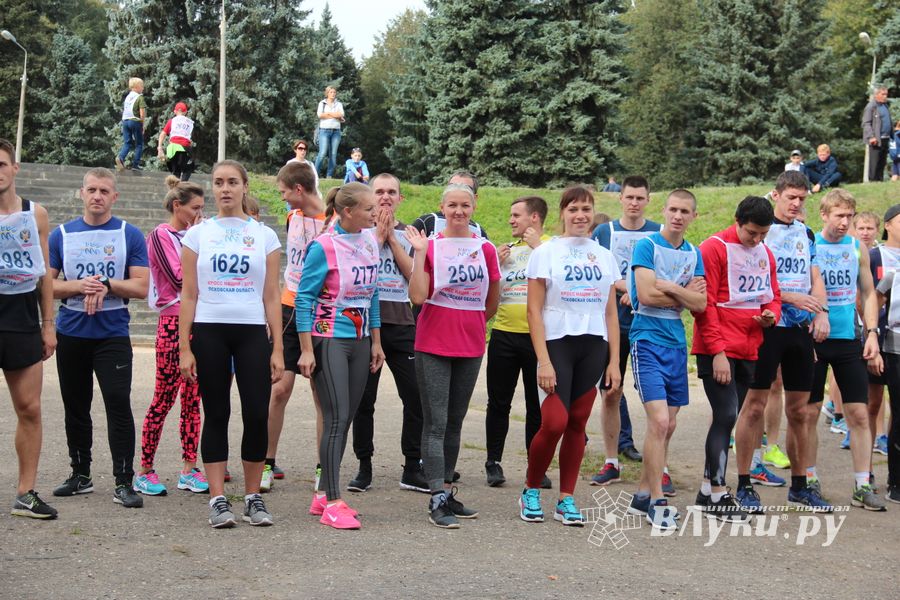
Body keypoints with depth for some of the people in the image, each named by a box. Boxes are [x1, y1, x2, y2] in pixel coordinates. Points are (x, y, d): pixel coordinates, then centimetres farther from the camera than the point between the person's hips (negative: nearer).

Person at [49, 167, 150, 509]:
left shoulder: (130, 236, 1)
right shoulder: (62, 235, 7)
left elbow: (141, 287, -3)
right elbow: (46, 284, 3)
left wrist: (107, 284, -17)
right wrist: (79, 286, -15)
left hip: (113, 335, -3)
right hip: (71, 334, 3)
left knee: (118, 404, -12)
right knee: (75, 407, 11)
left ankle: (124, 483, -7)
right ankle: (80, 475, 25)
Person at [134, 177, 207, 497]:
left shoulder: (191, 236, 14)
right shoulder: (161, 235, -5)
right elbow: (179, 279, -14)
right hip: (174, 322, -7)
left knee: (192, 399, 7)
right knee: (164, 399, -4)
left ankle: (189, 470, 11)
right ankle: (145, 471, 4)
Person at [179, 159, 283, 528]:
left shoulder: (264, 236, 8)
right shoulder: (198, 234, 7)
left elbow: (271, 297, 6)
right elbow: (189, 295, 5)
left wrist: (277, 349, 0)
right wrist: (184, 348, -2)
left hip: (252, 332, 0)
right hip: (209, 332, 0)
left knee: (257, 414, -5)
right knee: (216, 415, 3)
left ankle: (253, 497, 9)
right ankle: (218, 499, 7)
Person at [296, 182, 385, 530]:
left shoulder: (370, 242, 7)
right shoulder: (323, 247, -12)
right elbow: (304, 298, -10)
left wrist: (376, 342, 14)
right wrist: (306, 349, -14)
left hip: (360, 341, 7)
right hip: (330, 341, -7)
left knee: (346, 419, 8)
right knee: (336, 419, -10)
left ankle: (325, 495, 16)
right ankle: (333, 504, -7)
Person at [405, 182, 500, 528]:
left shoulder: (485, 249, 4)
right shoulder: (429, 246, -3)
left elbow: (492, 301, 14)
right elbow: (418, 296, -14)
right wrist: (420, 252, -17)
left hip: (471, 347, 4)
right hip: (433, 345, -4)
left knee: (455, 422, 12)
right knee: (435, 422, -6)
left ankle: (447, 490, 20)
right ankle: (437, 500, -7)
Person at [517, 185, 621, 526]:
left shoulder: (604, 256, 11)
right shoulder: (546, 252, -1)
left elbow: (611, 313, 13)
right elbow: (534, 311, -4)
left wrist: (614, 361, 6)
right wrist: (543, 361, -12)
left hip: (593, 346, 4)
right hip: (557, 343, -4)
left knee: (577, 423, 5)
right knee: (554, 422, -13)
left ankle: (566, 499, 14)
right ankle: (530, 491, 8)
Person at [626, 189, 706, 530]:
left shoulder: (694, 254, 12)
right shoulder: (648, 245, -5)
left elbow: (700, 304, 2)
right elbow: (646, 294, -16)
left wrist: (668, 287, -11)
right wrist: (684, 294, -4)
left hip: (677, 343, 6)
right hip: (648, 341, -6)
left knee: (668, 426, 9)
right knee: (659, 421, -14)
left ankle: (643, 496, 20)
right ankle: (657, 502, -6)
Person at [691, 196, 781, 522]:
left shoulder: (765, 254, 13)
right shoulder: (715, 248, -8)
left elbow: (773, 296, 22)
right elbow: (705, 304, -12)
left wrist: (771, 315, -2)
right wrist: (717, 351, -16)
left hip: (748, 351, 7)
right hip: (718, 351, -7)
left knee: (725, 418, 10)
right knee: (726, 416, -11)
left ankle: (707, 488, 18)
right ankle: (718, 495, -4)